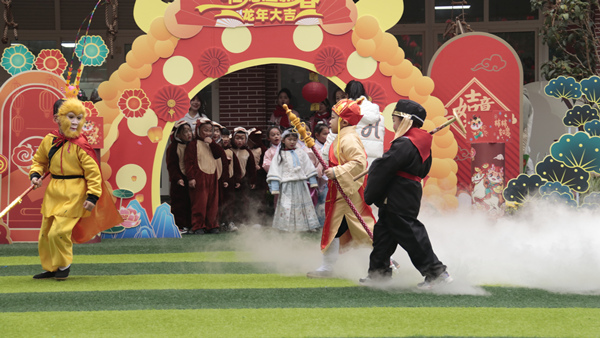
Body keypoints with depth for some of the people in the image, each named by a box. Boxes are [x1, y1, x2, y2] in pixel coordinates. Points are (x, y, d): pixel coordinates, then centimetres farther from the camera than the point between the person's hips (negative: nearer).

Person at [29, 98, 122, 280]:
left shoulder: (80, 145, -13)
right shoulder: (49, 140, 3)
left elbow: (93, 172, -11)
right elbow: (39, 160, 19)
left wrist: (93, 196, -15)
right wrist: (35, 175, 0)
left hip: (73, 194, -6)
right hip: (53, 193, 6)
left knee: (58, 232, -13)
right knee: (45, 234, 12)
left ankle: (64, 265, 10)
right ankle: (50, 268, 29)